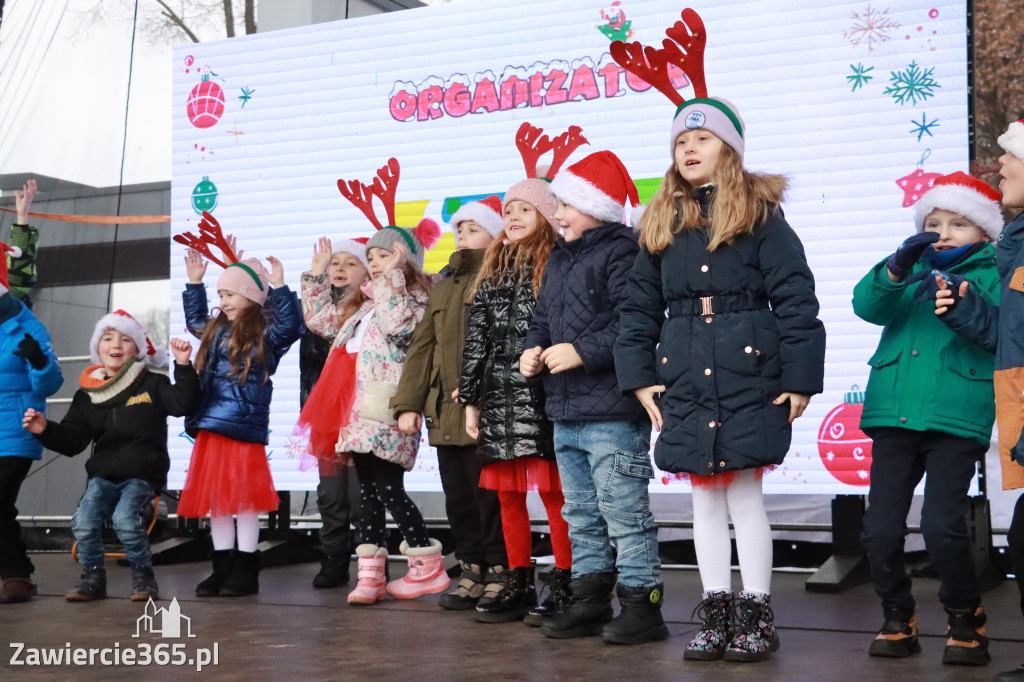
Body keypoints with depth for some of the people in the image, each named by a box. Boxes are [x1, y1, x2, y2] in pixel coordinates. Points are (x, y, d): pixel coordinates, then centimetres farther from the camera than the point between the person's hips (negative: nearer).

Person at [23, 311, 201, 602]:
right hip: (103, 474, 4)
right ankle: (93, 578, 4)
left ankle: (143, 575, -6)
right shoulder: (87, 395, 12)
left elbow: (184, 404, -10)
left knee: (125, 518, -29)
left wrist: (183, 366, -19)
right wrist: (46, 430, -9)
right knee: (83, 522, -20)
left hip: (143, 474, -3)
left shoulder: (152, 384, 4)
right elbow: (72, 440, 9)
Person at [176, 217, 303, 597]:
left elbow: (291, 325, -23)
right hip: (210, 427, 8)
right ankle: (222, 568, 18)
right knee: (215, 499, 10)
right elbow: (194, 320, 37)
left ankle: (245, 570, 7)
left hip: (245, 429, -7)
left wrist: (278, 288, -26)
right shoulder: (216, 331, 17)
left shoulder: (265, 334, -5)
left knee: (244, 499, -2)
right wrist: (194, 283, 35)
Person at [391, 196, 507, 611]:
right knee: (458, 499, 12)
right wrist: (409, 403, 10)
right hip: (445, 413, 7)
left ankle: (500, 574, 9)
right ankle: (472, 573, 22)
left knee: (490, 497, -3)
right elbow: (422, 346, 17)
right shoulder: (444, 285, 19)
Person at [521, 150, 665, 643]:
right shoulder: (558, 259, 19)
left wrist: (583, 351, -21)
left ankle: (641, 605, 2)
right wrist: (534, 349, 5)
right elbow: (543, 318, 24)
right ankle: (589, 601, 24)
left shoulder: (622, 252, -10)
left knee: (624, 513, -6)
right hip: (565, 413, 10)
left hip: (612, 415, -10)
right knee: (582, 515, 15)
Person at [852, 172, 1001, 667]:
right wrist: (897, 268, -18)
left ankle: (966, 620, 8)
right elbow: (868, 305, -1)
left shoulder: (992, 275, 10)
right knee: (879, 531, -1)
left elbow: (998, 330, -8)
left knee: (941, 526, -15)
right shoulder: (910, 269, 18)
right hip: (893, 416, 3)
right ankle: (898, 620, 20)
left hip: (955, 419, -3)